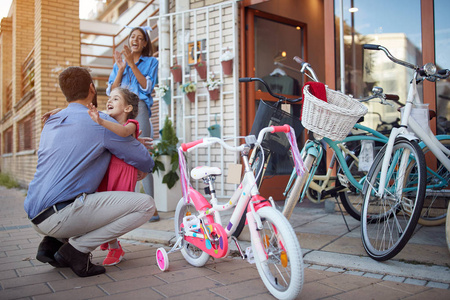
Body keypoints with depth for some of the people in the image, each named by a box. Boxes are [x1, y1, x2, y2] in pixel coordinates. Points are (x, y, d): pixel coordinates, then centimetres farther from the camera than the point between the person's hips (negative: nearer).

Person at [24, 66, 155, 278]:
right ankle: (77, 249, -8)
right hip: (58, 214, -9)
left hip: (35, 216, 9)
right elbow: (146, 162, 1)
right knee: (146, 204, -10)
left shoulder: (51, 123, 18)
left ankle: (53, 242, 16)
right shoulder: (100, 122, -5)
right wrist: (145, 168, 27)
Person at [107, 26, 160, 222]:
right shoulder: (118, 63, 22)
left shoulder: (151, 62, 13)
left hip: (138, 109, -4)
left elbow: (147, 86, -2)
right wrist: (121, 69, 1)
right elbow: (111, 91, 12)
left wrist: (132, 63, -7)